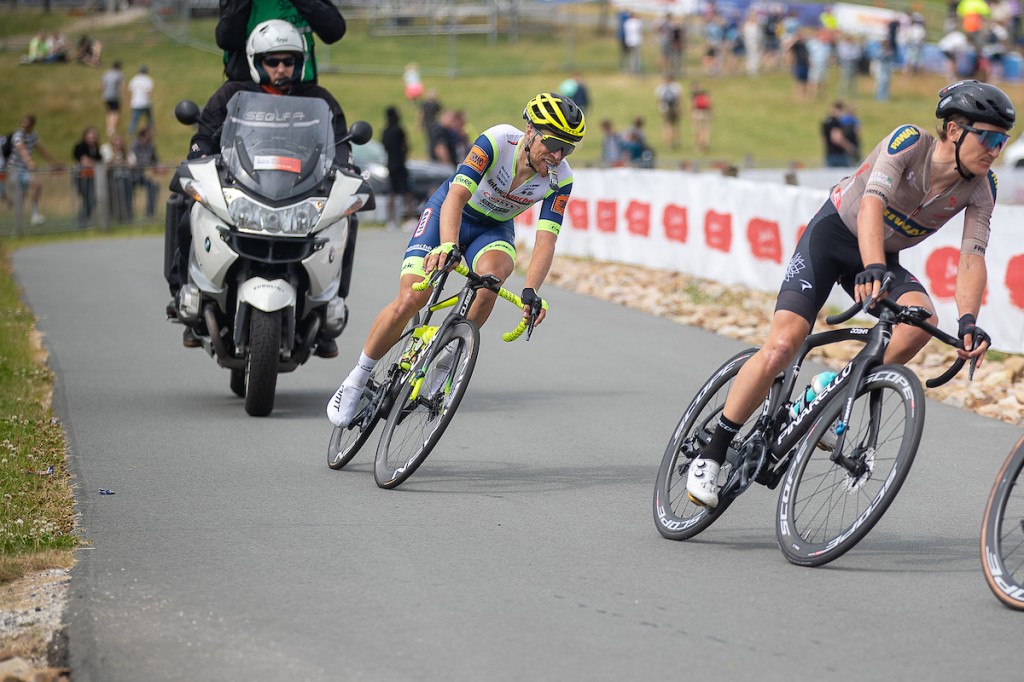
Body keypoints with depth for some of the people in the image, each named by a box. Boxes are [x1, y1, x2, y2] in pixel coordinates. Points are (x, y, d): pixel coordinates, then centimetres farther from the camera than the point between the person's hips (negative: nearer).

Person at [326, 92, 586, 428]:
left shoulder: (560, 179, -21)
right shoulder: (498, 140, -30)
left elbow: (545, 241, -27)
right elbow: (456, 198, -37)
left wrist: (530, 290, -44)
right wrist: (447, 246, -55)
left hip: (494, 229, 2)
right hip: (449, 213, -2)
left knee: (493, 272, -35)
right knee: (410, 299, -20)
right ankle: (357, 379, 1)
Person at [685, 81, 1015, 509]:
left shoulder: (981, 190, -11)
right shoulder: (910, 142, -24)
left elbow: (972, 258, -19)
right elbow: (872, 202, -37)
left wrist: (968, 321, -37)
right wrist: (872, 270, -54)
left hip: (883, 257, 5)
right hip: (833, 236, -4)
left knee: (923, 320, -28)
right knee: (782, 346, -19)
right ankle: (711, 454, -6)